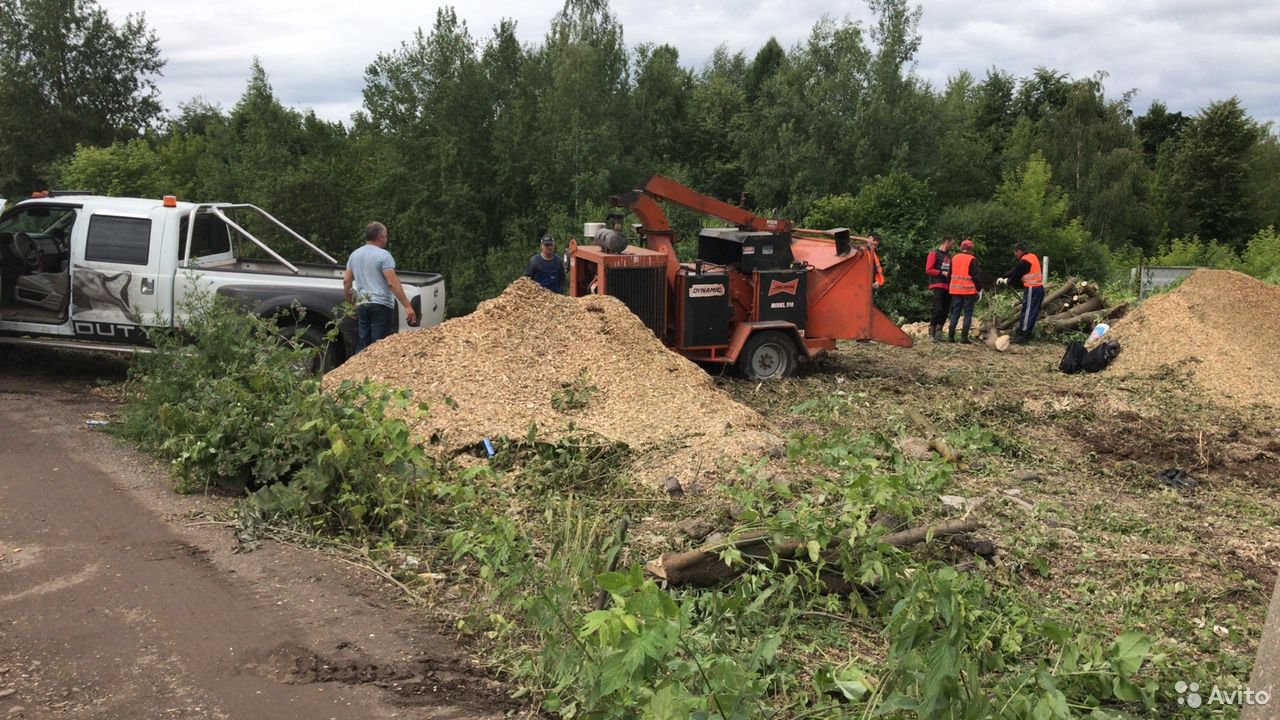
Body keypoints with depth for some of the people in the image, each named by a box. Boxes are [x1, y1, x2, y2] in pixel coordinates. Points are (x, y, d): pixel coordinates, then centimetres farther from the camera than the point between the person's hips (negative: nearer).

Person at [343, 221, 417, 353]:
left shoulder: (354, 255, 11)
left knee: (362, 344, 12)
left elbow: (346, 281, 13)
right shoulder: (383, 255, -10)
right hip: (381, 305, -6)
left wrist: (350, 302, 25)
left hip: (362, 305, 7)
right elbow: (393, 283, -17)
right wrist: (407, 306, -18)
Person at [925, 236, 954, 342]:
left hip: (947, 287, 7)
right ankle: (931, 333, -7)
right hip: (937, 286, -7)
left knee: (945, 310, 4)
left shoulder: (949, 255, 17)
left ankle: (938, 332, 11)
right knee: (938, 309, -13)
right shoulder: (934, 253, -3)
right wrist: (942, 273, -15)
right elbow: (928, 270, -8)